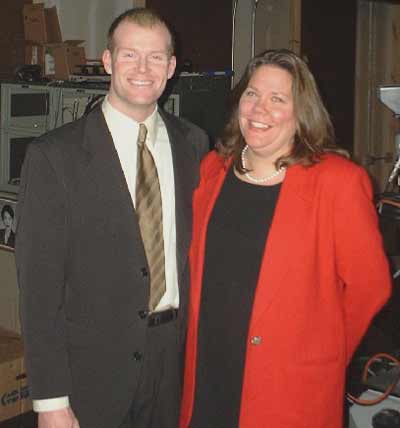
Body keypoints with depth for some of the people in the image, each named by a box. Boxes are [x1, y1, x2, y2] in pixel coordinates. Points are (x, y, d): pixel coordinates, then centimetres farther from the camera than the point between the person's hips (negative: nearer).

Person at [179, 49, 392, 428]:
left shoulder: (337, 180, -14)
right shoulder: (213, 168, 2)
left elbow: (369, 285, -9)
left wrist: (319, 349, 0)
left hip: (291, 385, -4)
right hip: (207, 370, 4)